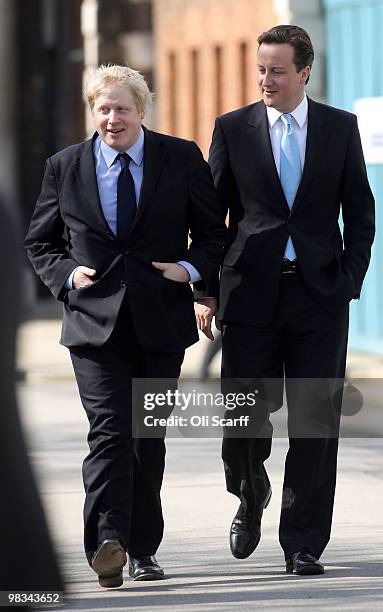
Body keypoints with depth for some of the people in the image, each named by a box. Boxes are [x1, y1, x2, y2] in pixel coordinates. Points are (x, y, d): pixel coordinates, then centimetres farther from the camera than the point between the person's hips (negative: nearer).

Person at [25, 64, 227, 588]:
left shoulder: (181, 158, 3)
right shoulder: (64, 168, 5)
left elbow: (213, 231, 10)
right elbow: (40, 243, 14)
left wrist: (192, 269, -9)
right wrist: (66, 274, -4)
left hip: (161, 323, 1)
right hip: (95, 323, -1)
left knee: (149, 437, 8)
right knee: (109, 428, -16)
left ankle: (143, 549, 20)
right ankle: (108, 540, -27)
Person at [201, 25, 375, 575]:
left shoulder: (340, 128, 6)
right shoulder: (233, 129, 4)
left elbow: (359, 213, 8)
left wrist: (349, 281, -2)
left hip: (320, 295, 0)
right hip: (250, 293, 0)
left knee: (316, 423, -2)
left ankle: (302, 543, 6)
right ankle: (251, 498, 29)